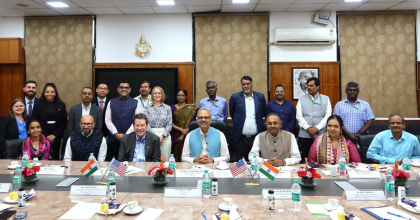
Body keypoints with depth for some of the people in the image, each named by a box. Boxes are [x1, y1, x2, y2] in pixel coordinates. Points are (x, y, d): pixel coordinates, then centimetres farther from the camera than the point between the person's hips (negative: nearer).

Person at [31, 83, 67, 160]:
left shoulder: (61, 105, 7)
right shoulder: (38, 105, 5)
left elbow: (64, 122, 5)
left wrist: (54, 135, -5)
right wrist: (46, 135, -6)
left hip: (56, 137, 1)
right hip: (42, 137, -1)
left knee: (55, 157, 0)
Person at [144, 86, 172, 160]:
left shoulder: (167, 108, 7)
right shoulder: (148, 108, 7)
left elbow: (169, 124, 3)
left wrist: (162, 136, -10)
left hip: (165, 137, 0)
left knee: (165, 160, 0)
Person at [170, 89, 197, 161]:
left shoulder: (191, 109, 4)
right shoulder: (172, 107, 8)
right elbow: (170, 123, 1)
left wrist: (183, 135, -10)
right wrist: (181, 129, -12)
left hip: (186, 136, -1)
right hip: (175, 136, 1)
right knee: (175, 156, -1)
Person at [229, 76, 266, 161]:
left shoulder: (260, 97, 5)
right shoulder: (235, 97, 2)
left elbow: (263, 113, 15)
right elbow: (232, 114, 13)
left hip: (256, 137, 1)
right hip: (241, 138, -1)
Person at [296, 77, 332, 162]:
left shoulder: (326, 99, 10)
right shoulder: (301, 99, 11)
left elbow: (328, 115, 1)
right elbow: (299, 116, 2)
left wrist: (317, 128, -10)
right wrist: (308, 128, -10)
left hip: (321, 134, 0)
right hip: (304, 135, 0)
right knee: (304, 159, 2)